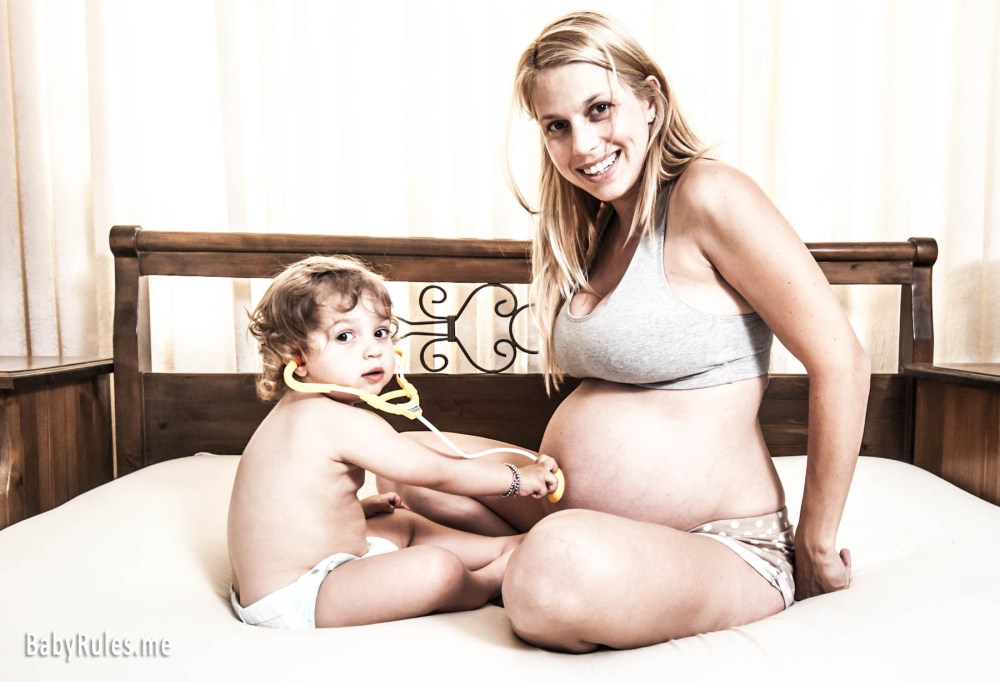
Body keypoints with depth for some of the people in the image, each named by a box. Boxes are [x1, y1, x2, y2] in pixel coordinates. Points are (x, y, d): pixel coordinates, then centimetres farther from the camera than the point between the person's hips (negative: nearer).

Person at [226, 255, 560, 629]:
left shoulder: (297, 410, 7)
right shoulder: (345, 422, -24)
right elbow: (437, 471, -18)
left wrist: (358, 505, 18)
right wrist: (518, 477, -7)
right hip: (291, 602, -11)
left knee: (406, 524, 24)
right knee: (438, 569, -24)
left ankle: (501, 546, 26)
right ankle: (488, 581, 6)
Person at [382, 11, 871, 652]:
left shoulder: (707, 194, -15)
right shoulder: (598, 229, 10)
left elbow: (842, 361, -17)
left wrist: (816, 549, -10)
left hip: (718, 547, -8)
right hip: (576, 513, 8)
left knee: (558, 571, -38)